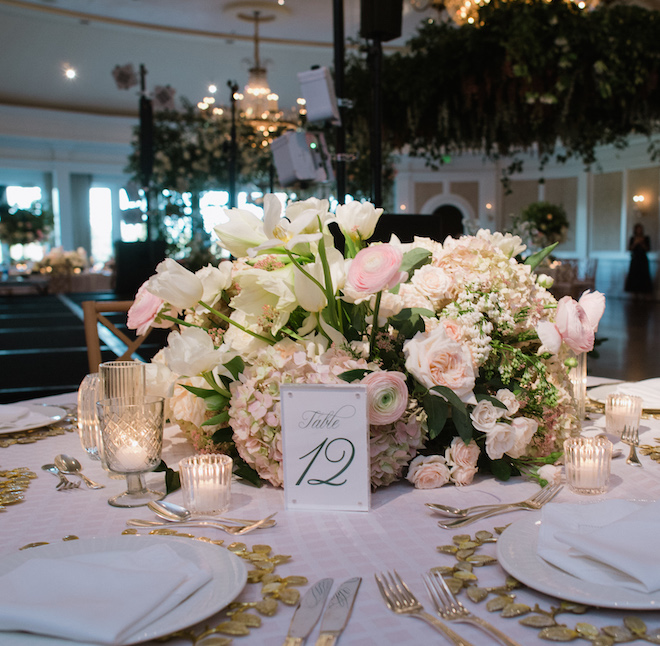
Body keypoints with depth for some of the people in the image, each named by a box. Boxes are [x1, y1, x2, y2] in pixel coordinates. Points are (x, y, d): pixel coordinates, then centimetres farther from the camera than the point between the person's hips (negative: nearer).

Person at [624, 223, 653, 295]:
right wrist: (635, 243, -14)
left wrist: (642, 243, -14)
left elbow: (648, 249, 0)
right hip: (634, 260, 1)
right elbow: (629, 249, 0)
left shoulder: (646, 238, 4)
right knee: (634, 276, -5)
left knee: (644, 276, -7)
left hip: (643, 260, -1)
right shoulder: (632, 238, 7)